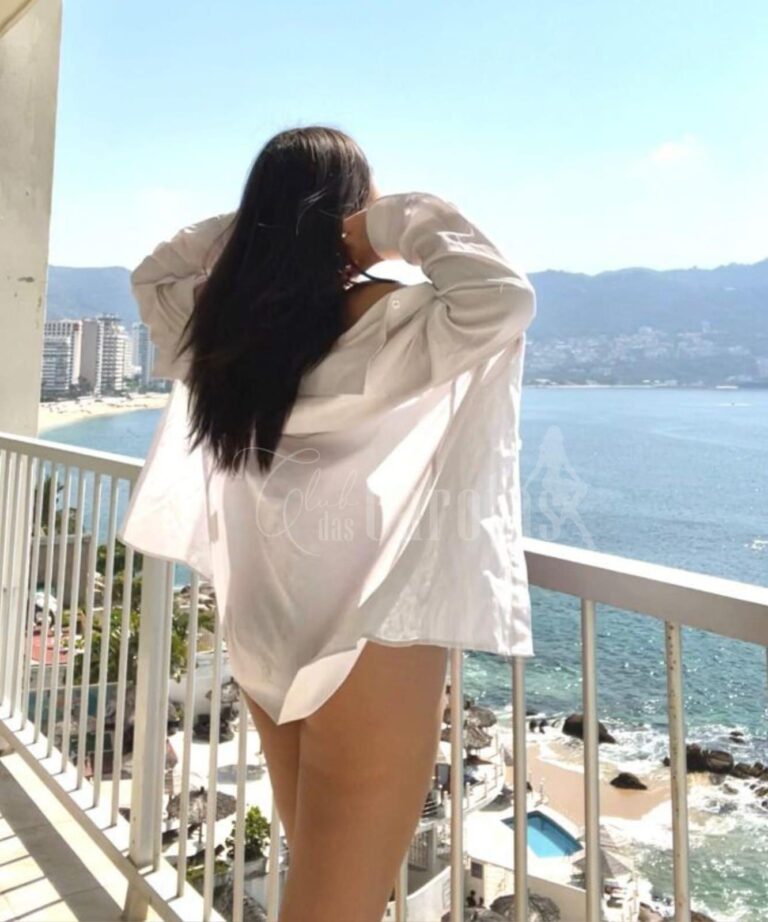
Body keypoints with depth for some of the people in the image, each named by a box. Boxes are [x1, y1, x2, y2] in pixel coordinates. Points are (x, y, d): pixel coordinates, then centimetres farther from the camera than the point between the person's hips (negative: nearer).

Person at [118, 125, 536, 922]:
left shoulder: (223, 319, 2)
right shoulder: (386, 323, -18)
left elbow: (152, 274, 21)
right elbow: (503, 297, -28)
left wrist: (247, 226, 9)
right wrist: (411, 221, -15)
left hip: (264, 631, 8)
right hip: (369, 638, -7)